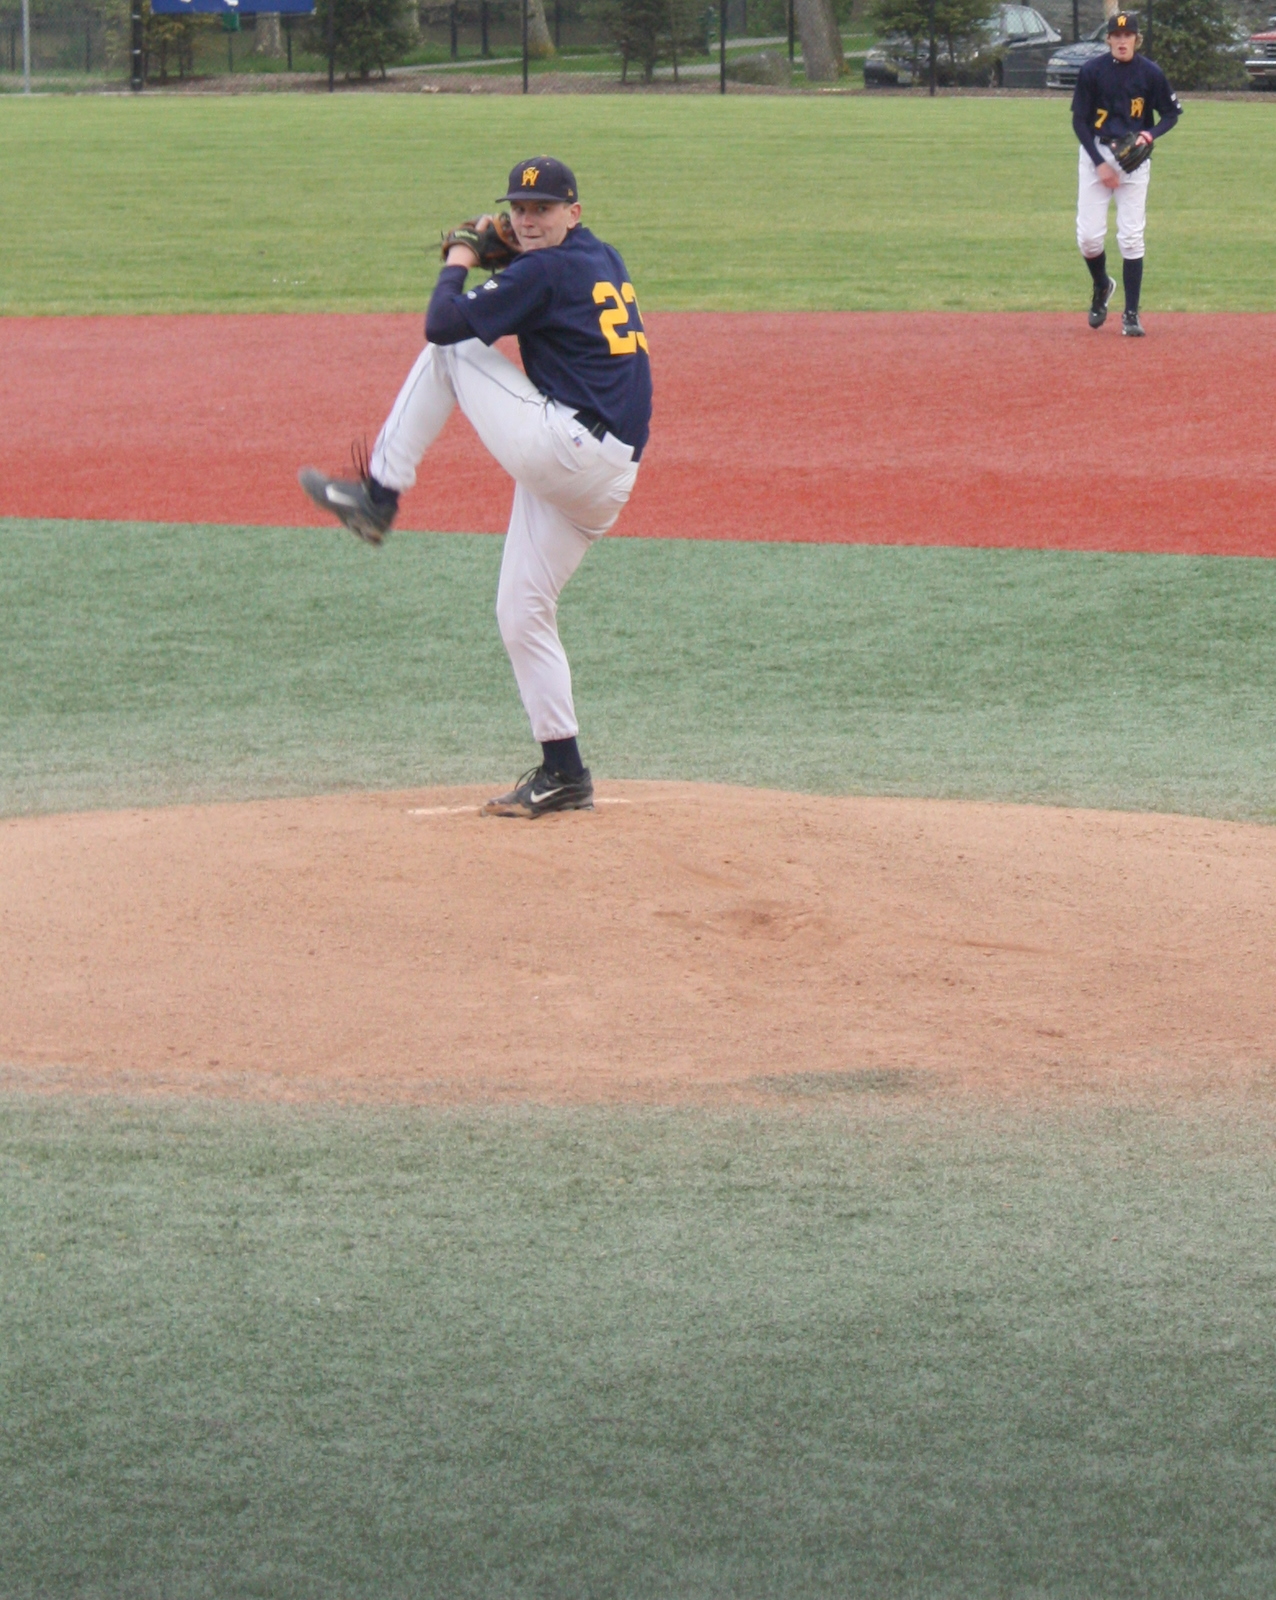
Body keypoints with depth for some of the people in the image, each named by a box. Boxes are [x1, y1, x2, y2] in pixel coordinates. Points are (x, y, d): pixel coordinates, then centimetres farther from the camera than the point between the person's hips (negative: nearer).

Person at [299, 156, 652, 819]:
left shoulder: (547, 271, -9)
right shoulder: (604, 261, 18)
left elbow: (443, 323, -12)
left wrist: (457, 264, 8)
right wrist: (492, 258, 21)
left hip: (562, 446, -9)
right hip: (600, 482, 9)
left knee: (448, 350, 3)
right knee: (522, 614, 15)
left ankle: (378, 494, 4)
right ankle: (563, 773, 12)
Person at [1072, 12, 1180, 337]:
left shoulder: (1151, 73, -4)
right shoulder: (1092, 71, -6)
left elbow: (1170, 113, 7)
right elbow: (1079, 120, -2)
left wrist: (1151, 134, -14)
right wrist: (1099, 163, -10)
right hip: (1096, 153, 0)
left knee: (1131, 237, -3)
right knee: (1089, 235, -4)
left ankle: (1131, 314, 3)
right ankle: (1102, 286, 26)